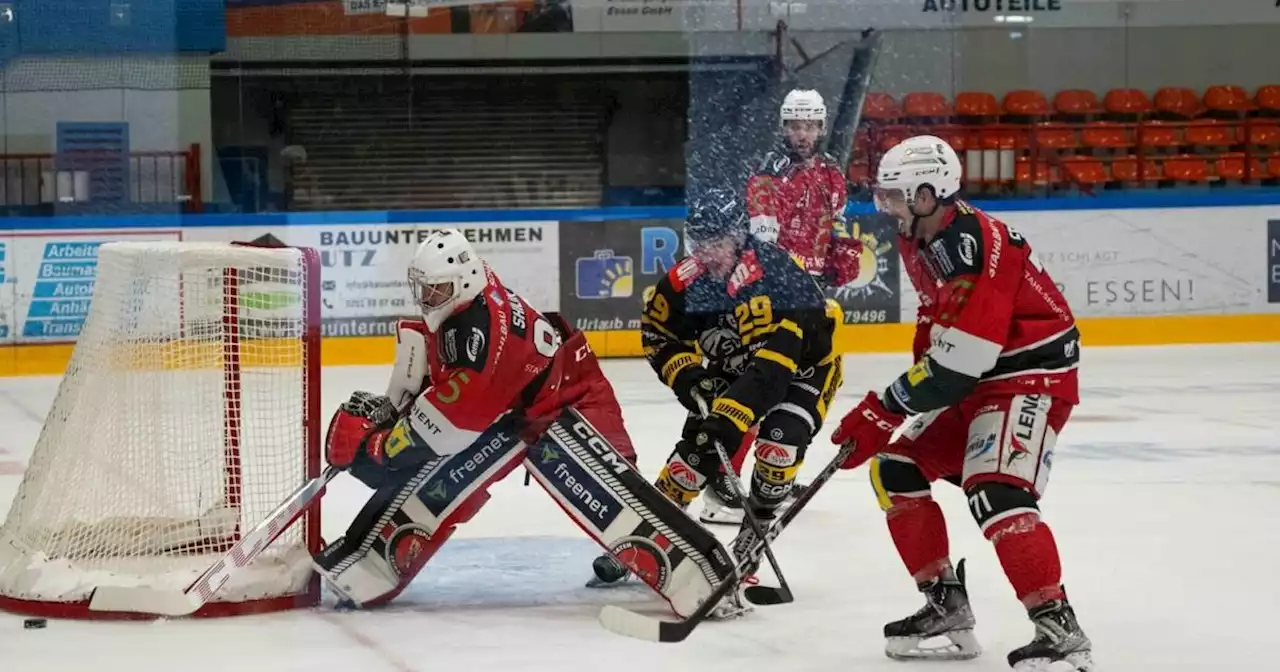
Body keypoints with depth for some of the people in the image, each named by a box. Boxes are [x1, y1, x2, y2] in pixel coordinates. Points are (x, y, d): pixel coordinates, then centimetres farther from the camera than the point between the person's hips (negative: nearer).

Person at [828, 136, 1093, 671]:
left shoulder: (972, 247, -26)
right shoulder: (920, 240, 6)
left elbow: (957, 360, -28)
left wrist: (882, 411, -22)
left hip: (1032, 377, -11)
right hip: (973, 382, 11)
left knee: (995, 493, -28)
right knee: (896, 470, 8)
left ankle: (1058, 627, -26)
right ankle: (945, 604, 13)